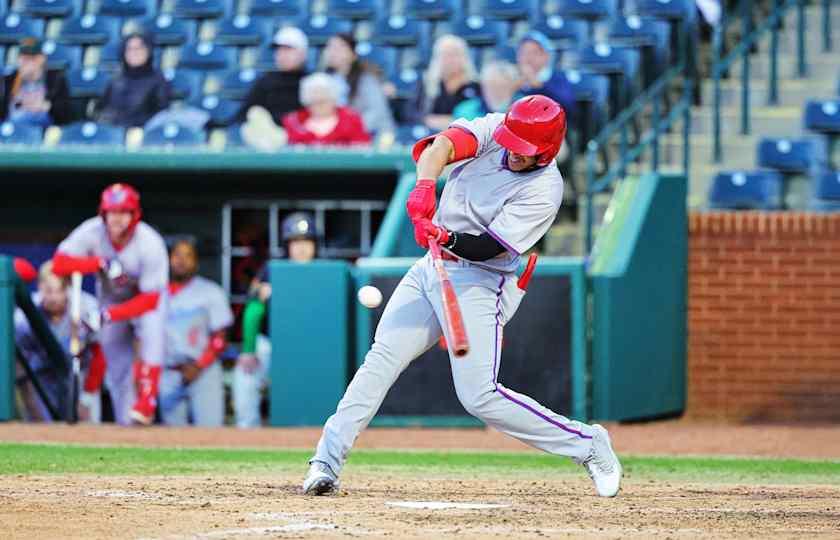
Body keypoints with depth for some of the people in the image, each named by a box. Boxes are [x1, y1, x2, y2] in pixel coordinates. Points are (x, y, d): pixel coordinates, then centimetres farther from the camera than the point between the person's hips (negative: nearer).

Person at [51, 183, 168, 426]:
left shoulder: (150, 244, -32)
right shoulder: (91, 233, -26)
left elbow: (150, 299, -29)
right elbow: (59, 264, -31)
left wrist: (109, 315, -38)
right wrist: (99, 264, -43)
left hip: (147, 297, -3)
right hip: (111, 297, 3)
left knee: (152, 333, -31)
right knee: (117, 366, 0)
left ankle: (146, 404, -28)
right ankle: (126, 424, 9)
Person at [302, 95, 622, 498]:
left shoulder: (543, 191, -19)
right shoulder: (495, 128, -4)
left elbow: (489, 247, -24)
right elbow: (444, 144, -21)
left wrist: (448, 239, -42)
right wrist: (425, 186, -39)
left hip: (480, 285, -6)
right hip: (432, 268, 6)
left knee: (479, 396, -11)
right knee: (381, 358, -3)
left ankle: (589, 446, 2)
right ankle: (327, 462, -1)